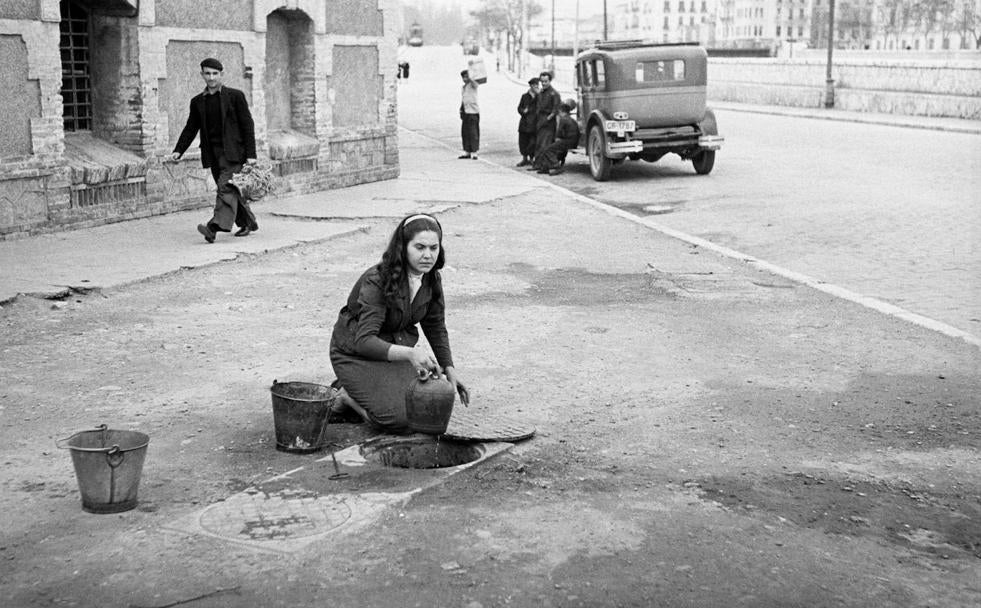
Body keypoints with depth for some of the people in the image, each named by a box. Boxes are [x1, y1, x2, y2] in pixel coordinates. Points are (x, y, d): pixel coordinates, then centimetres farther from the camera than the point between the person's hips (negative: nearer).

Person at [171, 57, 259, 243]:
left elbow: (247, 125, -2)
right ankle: (248, 223, 23)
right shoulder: (197, 101, 12)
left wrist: (250, 154, -8)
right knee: (230, 190, 8)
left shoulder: (235, 96, -1)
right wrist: (178, 151, 2)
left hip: (232, 150, -5)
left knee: (226, 187, -18)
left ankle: (216, 227, -29)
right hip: (213, 154, 5)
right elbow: (190, 129, 15)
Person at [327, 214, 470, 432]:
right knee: (401, 419, -23)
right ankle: (346, 396, 3)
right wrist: (409, 353, -50)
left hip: (396, 348, 7)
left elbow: (436, 326, 9)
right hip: (356, 352, -7)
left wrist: (449, 369, 2)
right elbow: (364, 340, -36)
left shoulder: (432, 279, -8)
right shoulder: (377, 281, -28)